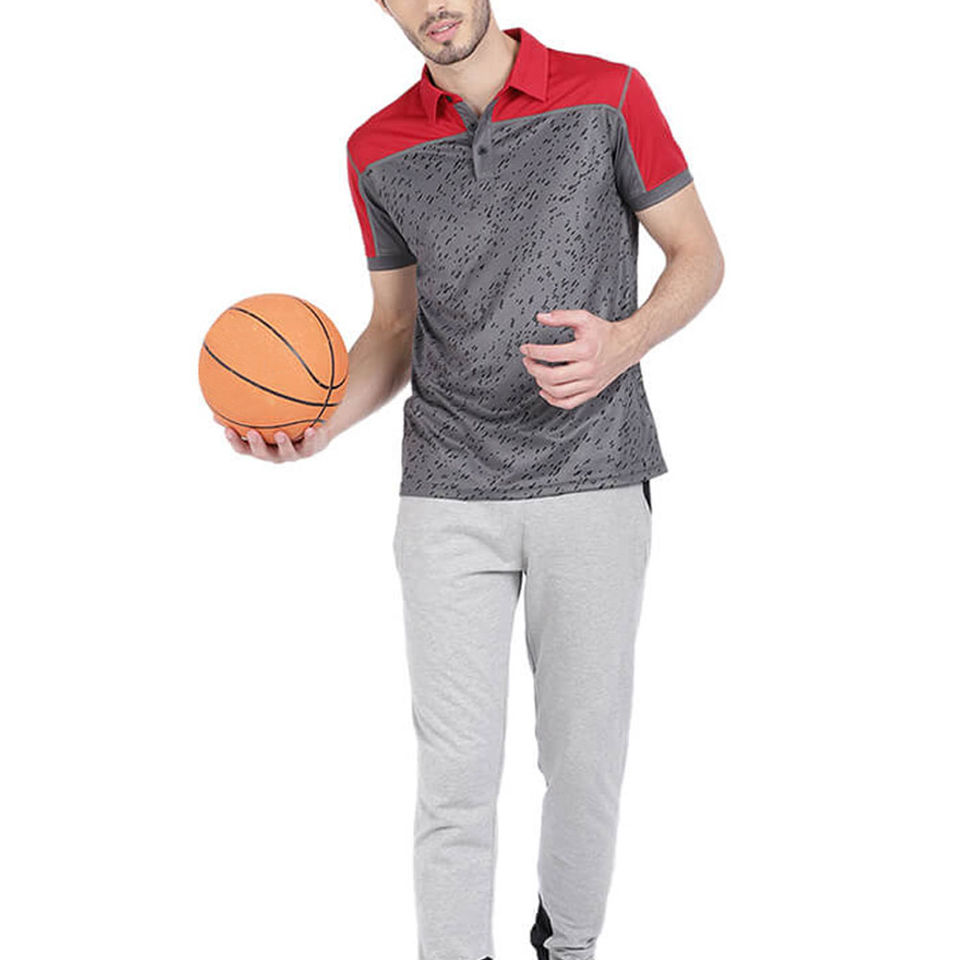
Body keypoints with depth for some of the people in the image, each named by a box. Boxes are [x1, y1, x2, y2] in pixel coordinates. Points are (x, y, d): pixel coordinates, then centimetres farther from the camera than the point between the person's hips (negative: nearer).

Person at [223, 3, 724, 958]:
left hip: (594, 484, -1)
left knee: (585, 747, 10)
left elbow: (699, 255, 3)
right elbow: (395, 326, 13)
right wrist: (325, 421, -6)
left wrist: (625, 341, -17)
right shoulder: (378, 149, 6)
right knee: (456, 768, 2)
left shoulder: (608, 96, -2)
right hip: (447, 497, 2)